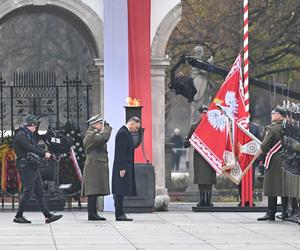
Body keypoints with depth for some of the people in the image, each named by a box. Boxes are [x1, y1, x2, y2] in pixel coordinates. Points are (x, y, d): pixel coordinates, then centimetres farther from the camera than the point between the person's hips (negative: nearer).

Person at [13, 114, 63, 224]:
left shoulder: (30, 136, 20)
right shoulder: (21, 135, -11)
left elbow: (36, 147, 15)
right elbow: (30, 148, -21)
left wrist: (46, 154, -3)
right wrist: (44, 154, -23)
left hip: (34, 168, 10)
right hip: (26, 168, -10)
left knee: (40, 192, 8)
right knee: (28, 192, -9)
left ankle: (48, 216, 7)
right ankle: (18, 216, -2)